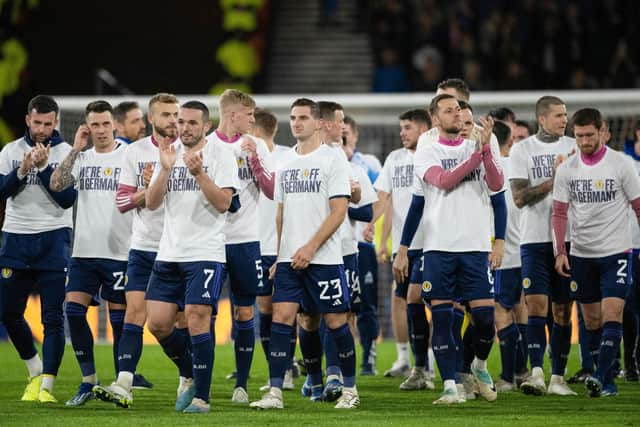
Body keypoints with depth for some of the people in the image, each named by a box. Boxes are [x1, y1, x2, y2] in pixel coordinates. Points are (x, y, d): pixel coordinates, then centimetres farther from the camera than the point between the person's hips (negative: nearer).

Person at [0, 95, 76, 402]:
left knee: (53, 317, -9)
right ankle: (35, 371, 27)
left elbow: (67, 199, -10)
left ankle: (46, 386, -8)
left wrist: (44, 167, -17)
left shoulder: (66, 153, -1)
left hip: (53, 239, -3)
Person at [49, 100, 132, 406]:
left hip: (118, 252, -4)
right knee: (74, 311, -5)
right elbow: (56, 185, -5)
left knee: (119, 318, -1)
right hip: (84, 251, 4)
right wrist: (76, 150, -8)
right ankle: (88, 381, 5)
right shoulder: (81, 158, 10)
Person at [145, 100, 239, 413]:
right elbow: (152, 203, 5)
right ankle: (191, 375, 23)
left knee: (197, 320, -12)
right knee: (158, 323, 2)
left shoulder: (221, 155, -2)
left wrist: (198, 172, -21)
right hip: (169, 254, 6)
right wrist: (165, 169, -8)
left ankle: (202, 396, -7)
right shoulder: (169, 153, 12)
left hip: (205, 253, -6)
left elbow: (223, 203, -11)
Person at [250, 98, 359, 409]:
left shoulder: (333, 158, -5)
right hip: (289, 257, 5)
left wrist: (310, 247, -17)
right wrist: (277, 255, 13)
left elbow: (339, 211, -11)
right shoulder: (286, 162, 14)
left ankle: (350, 389, 14)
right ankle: (275, 392, -6)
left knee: (335, 321, 1)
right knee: (281, 316, -6)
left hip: (324, 257, -5)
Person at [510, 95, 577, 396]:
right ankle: (536, 374, -17)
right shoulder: (522, 150, 1)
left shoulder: (574, 147, 9)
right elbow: (519, 197, -8)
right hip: (535, 238, -3)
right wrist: (554, 179, -13)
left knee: (562, 309, 3)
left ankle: (557, 378, 7)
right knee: (536, 304, -12)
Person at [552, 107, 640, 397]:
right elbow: (559, 213, 6)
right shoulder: (566, 169, 3)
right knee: (592, 321, 6)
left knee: (612, 316, -16)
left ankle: (600, 377, -22)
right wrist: (560, 252, -3)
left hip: (616, 253, -3)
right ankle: (609, 383, 14)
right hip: (581, 254, 3)